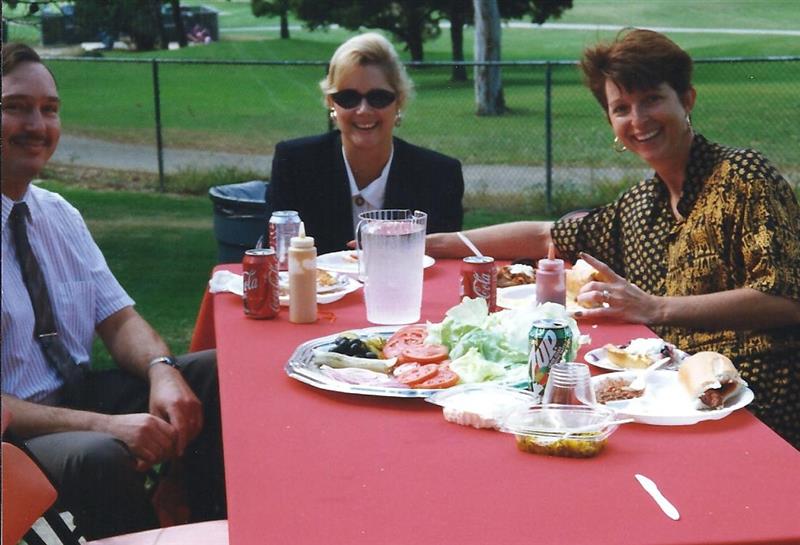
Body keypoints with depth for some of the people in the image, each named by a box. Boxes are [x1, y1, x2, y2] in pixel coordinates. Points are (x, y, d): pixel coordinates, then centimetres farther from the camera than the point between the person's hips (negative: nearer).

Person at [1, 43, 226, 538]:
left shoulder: (58, 214, 8)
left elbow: (118, 318, 10)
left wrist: (163, 370, -13)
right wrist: (102, 425, -28)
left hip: (80, 394, 7)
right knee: (100, 457, -36)